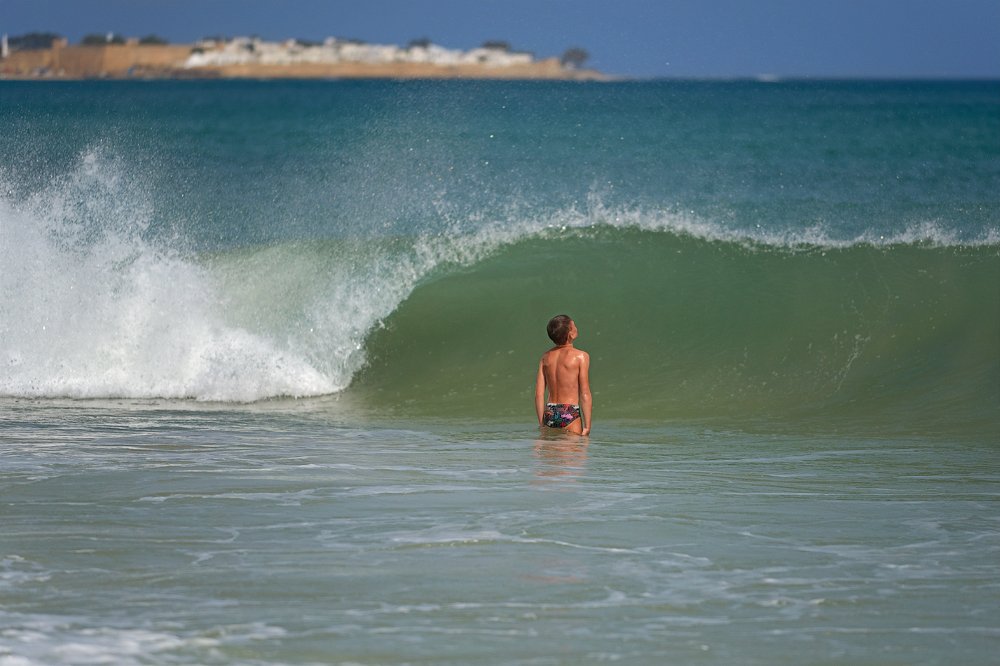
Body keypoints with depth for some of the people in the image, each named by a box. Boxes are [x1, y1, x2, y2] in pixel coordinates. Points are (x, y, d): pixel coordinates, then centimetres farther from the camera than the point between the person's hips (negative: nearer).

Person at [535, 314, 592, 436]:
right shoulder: (581, 356, -6)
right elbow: (585, 395, -9)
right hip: (570, 413, -5)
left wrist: (541, 424, 13)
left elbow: (539, 394, 7)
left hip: (550, 413, 5)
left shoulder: (546, 357, 8)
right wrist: (587, 426, -6)